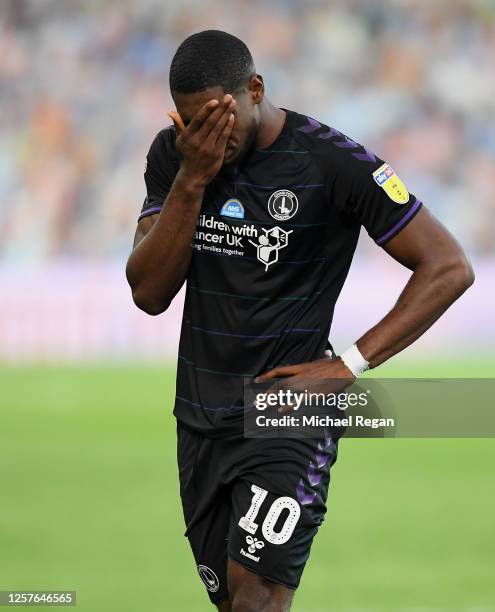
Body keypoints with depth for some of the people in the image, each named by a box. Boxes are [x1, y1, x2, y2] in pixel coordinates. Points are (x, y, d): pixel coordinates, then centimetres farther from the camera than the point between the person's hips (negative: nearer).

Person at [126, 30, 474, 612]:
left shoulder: (332, 163, -14)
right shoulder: (172, 155, 2)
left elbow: (448, 267, -12)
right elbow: (149, 293, -3)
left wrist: (348, 366, -17)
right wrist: (191, 180, -15)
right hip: (200, 420, 6)